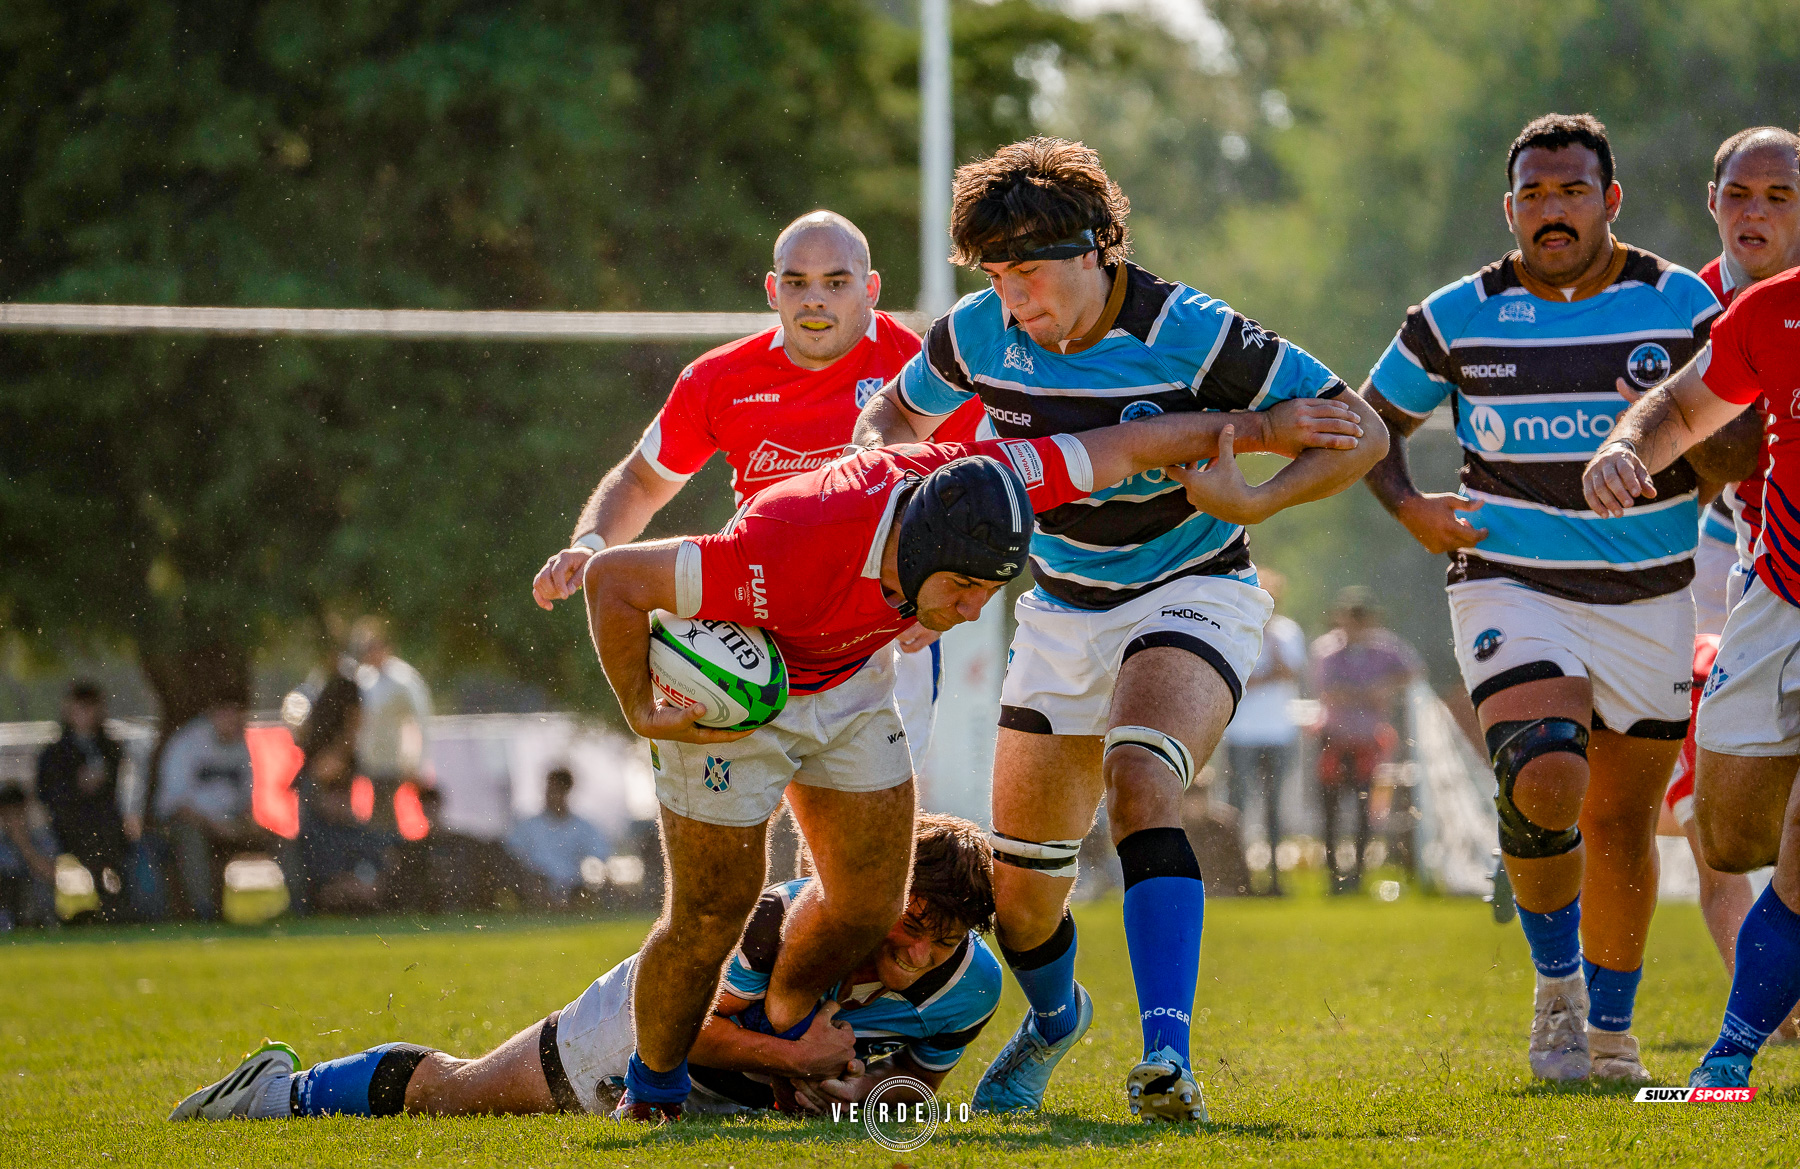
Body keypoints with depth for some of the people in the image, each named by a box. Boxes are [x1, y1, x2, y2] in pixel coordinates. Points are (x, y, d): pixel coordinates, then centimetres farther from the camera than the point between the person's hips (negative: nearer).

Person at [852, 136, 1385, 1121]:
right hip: (1060, 613, 5)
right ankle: (1053, 1017, 42)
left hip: (1189, 593, -5)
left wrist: (1252, 501, -32)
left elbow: (1358, 431, -17)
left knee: (1140, 781, -34)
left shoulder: (1189, 334, -21)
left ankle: (1166, 1055, -43)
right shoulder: (977, 336, -9)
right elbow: (891, 420, 13)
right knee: (1021, 887, 7)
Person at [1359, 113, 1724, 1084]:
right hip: (1511, 590, -2)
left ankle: (1610, 1031, 26)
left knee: (1622, 823, 8)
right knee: (1544, 783, -24)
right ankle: (1557, 978, 1)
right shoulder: (1456, 318, -1)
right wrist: (1409, 510, -6)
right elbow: (1371, 424, 11)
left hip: (1648, 596, 2)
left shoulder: (1682, 304, 0)